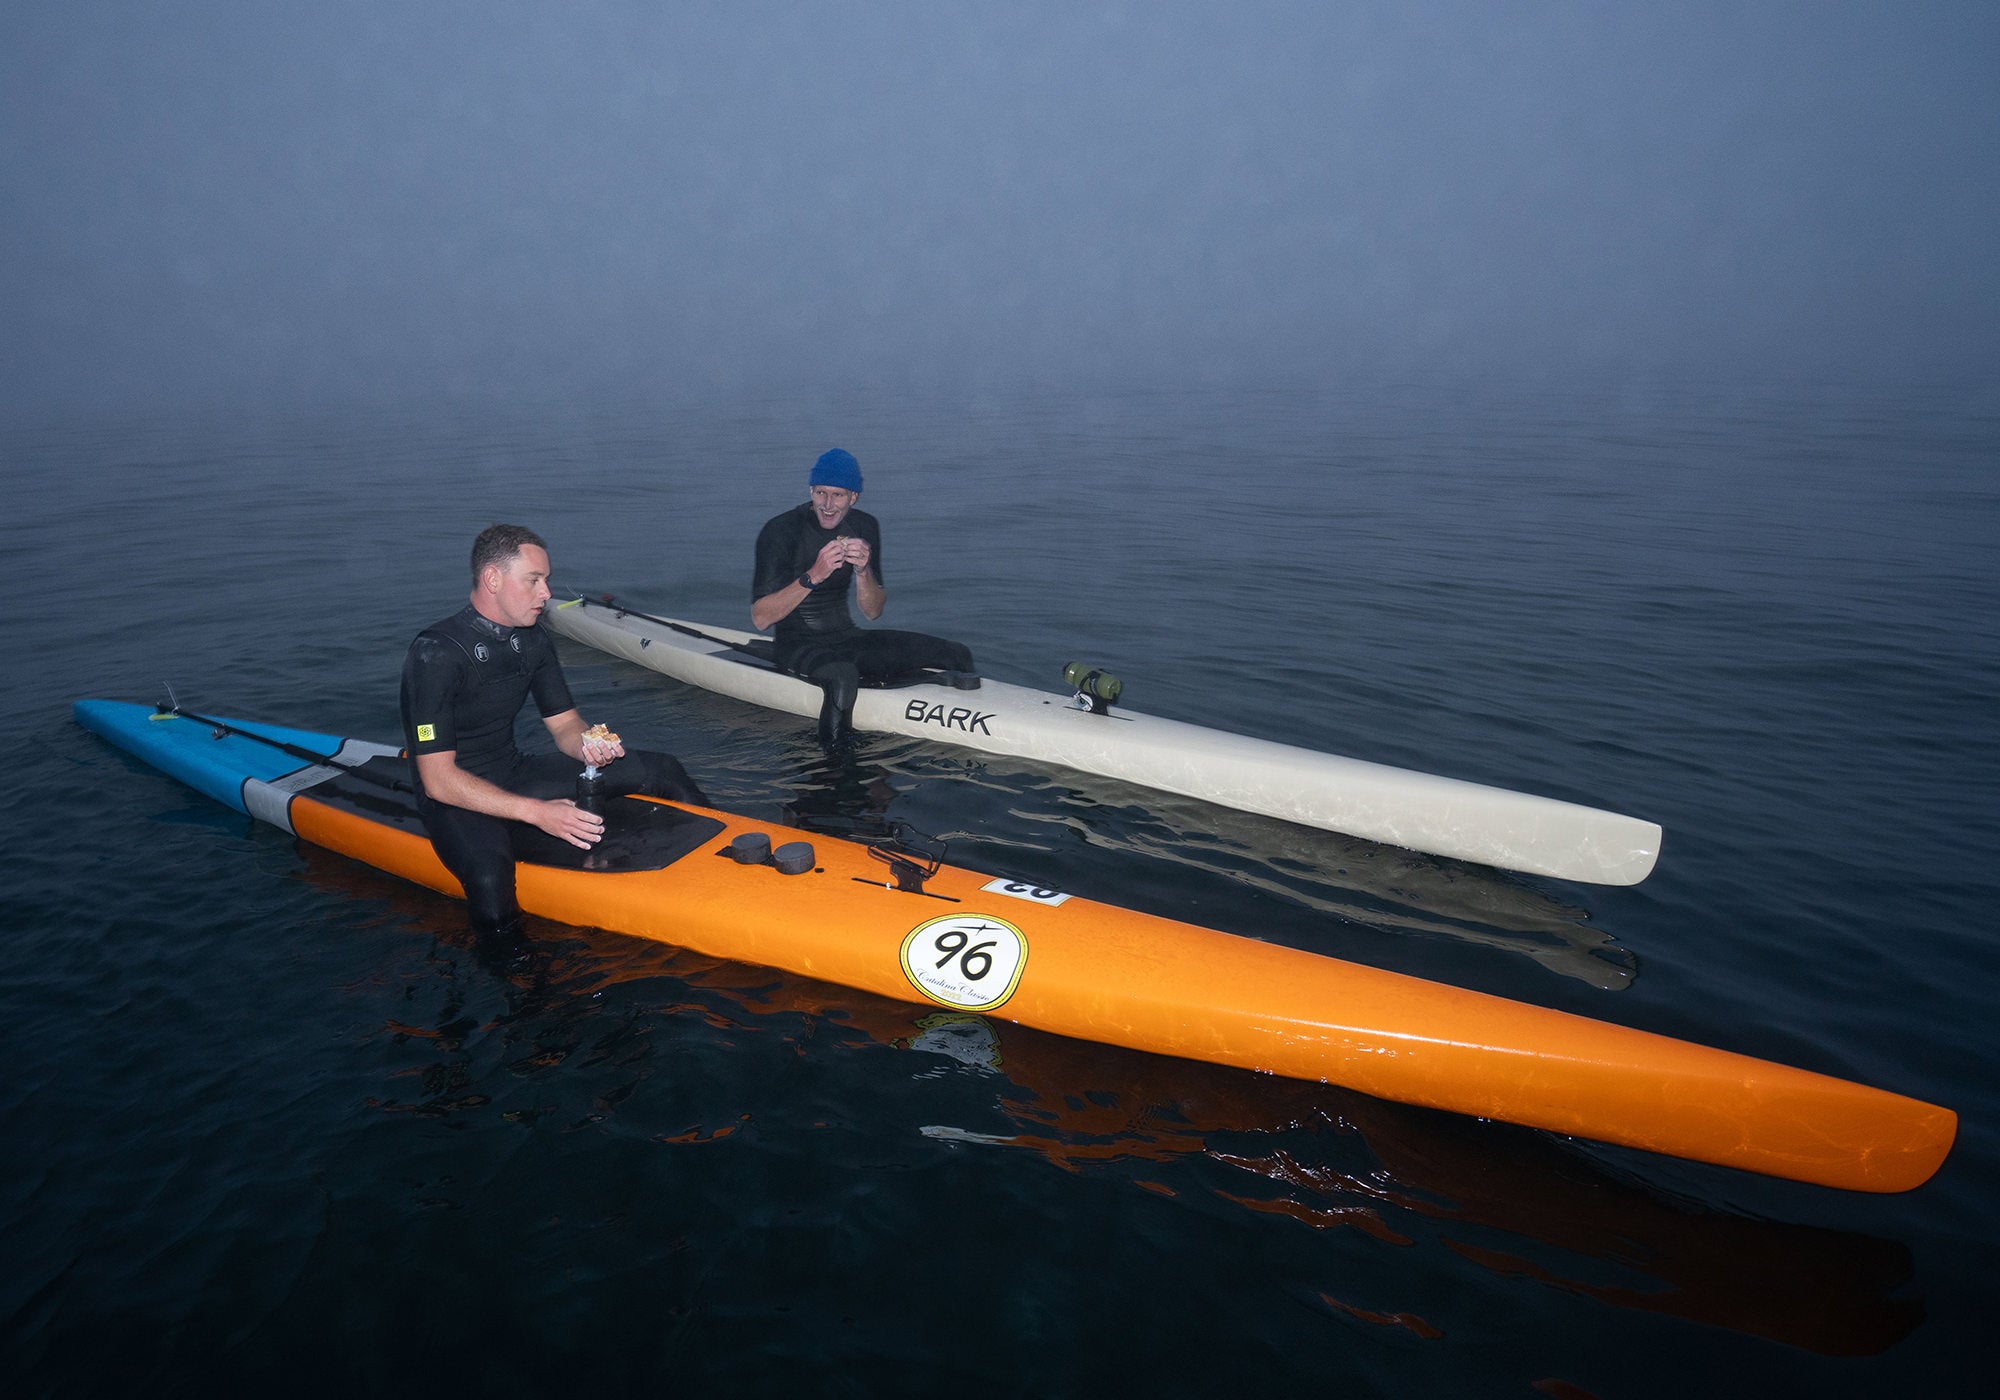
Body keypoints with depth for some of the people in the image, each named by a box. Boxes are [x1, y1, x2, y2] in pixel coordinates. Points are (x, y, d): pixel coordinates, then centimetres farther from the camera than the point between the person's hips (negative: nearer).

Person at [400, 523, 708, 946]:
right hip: (457, 800, -7)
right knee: (490, 878, -40)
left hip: (516, 775, 7)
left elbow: (565, 726, 9)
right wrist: (536, 812, -31)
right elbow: (438, 779, -24)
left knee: (662, 770, 1)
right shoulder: (437, 653, -21)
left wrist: (588, 745, -16)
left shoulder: (533, 641, 2)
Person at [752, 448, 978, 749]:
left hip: (847, 636, 6)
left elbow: (873, 612, 3)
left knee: (957, 656, -11)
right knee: (843, 676, -43)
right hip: (798, 644, -5)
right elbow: (760, 619, -19)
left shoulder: (864, 527, 3)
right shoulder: (781, 530, -14)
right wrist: (813, 576, -30)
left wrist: (863, 571, -18)